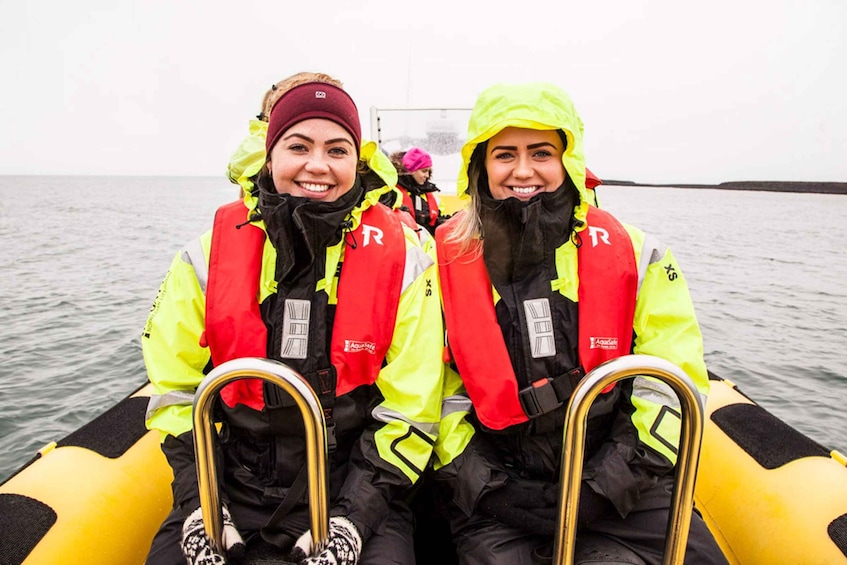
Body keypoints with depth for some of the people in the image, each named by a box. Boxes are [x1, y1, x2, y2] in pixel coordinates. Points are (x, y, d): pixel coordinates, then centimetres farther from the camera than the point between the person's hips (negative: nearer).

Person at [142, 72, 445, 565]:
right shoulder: (208, 255, -2)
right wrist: (199, 503, -4)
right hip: (233, 486, 2)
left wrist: (354, 515, -12)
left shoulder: (402, 259, -8)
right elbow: (176, 393, 5)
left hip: (356, 489, -1)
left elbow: (408, 411, -6)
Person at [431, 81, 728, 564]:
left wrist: (604, 485, -8)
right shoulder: (447, 257, -1)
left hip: (615, 484, 2)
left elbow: (673, 384, 0)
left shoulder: (635, 253, 0)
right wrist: (482, 483, -7)